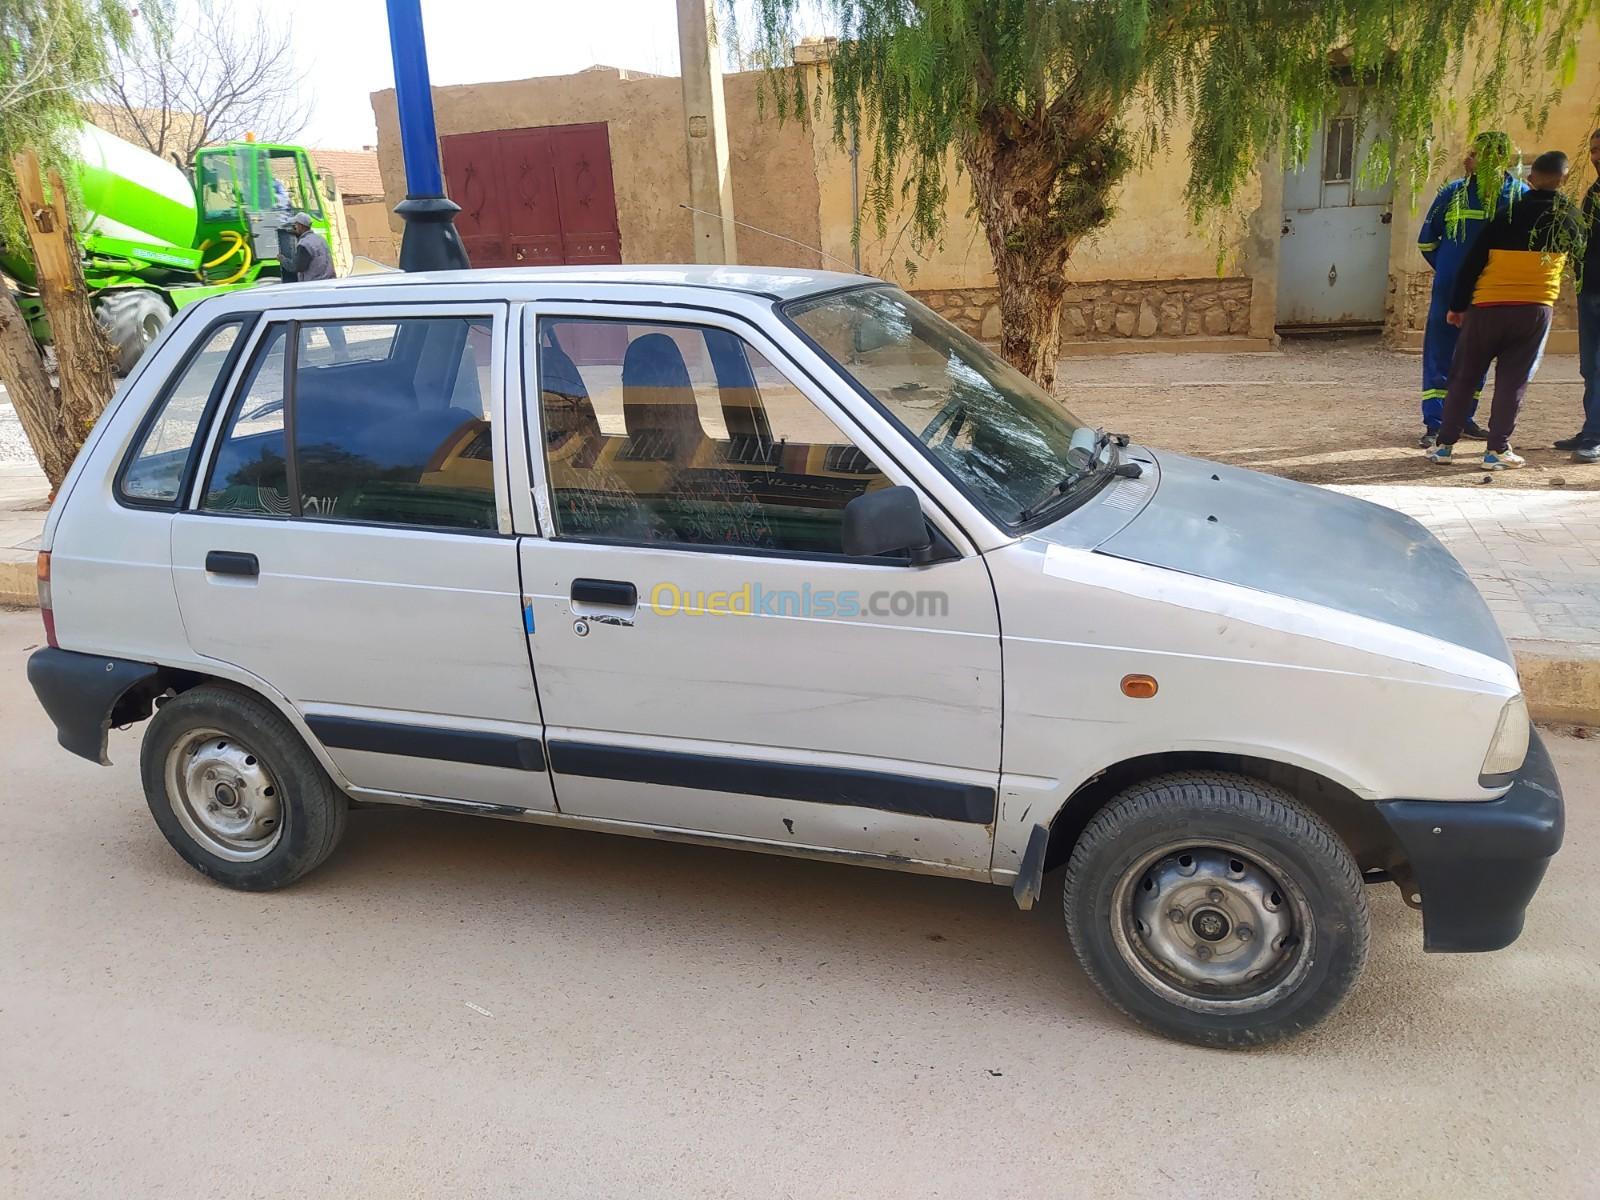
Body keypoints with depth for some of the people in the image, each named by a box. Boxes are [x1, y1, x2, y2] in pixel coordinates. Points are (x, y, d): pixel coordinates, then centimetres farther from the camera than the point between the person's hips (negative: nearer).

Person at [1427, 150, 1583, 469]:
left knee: (1463, 376, 9)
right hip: (1536, 309, 1)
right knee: (1513, 381, 5)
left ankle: (1445, 444, 8)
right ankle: (1498, 449, 2)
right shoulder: (1569, 217, 2)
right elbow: (1578, 250, 19)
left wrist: (1457, 305, 5)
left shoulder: (1508, 214, -2)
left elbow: (1472, 261, -3)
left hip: (1488, 307, -1)